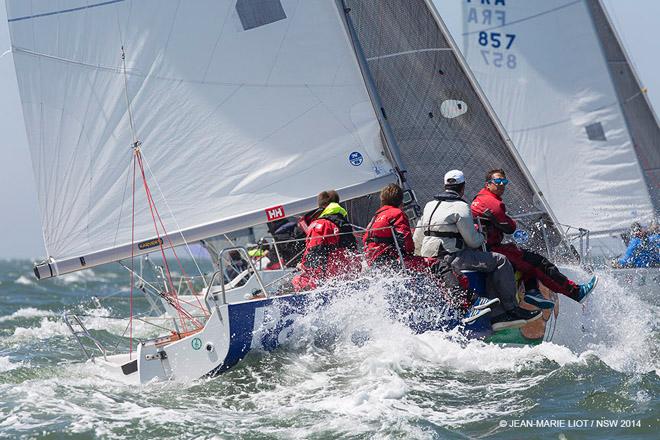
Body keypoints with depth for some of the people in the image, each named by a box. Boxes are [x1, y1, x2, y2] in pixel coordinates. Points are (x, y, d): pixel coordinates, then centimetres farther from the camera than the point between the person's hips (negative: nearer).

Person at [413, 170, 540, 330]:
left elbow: (417, 238, 17)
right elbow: (472, 240, -10)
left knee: (492, 268, 18)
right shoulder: (461, 207, -8)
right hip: (451, 258, -9)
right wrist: (482, 237, 12)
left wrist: (422, 257, 33)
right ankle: (511, 309, -1)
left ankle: (497, 314, 10)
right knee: (500, 261, -4)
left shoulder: (429, 205, 16)